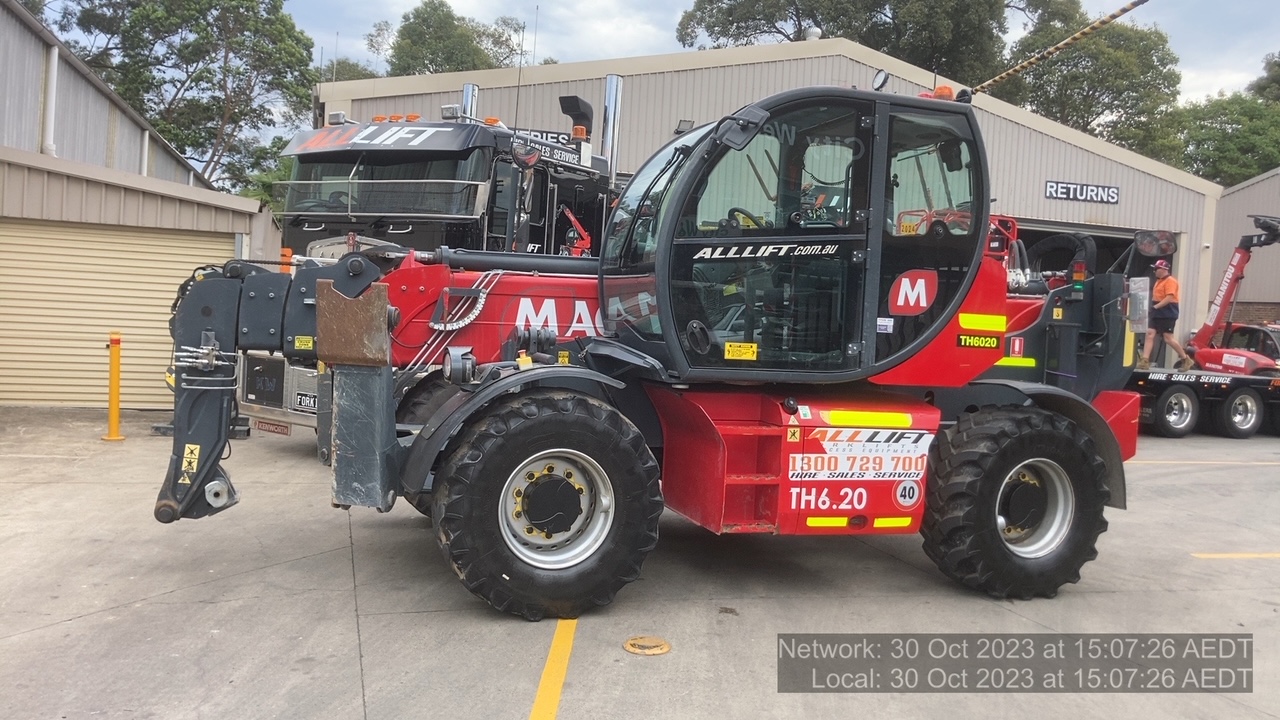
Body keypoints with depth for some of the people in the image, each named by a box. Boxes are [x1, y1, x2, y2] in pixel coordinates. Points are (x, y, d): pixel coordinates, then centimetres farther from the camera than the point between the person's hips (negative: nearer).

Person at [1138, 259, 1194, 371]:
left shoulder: (1170, 281, -12)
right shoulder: (1159, 281, 18)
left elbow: (1169, 298, -21)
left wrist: (1155, 306, -23)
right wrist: (1154, 308, 11)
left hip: (1167, 314, -9)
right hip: (1157, 314, 9)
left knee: (1168, 338, -6)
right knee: (1150, 334, -1)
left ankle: (1186, 359, 9)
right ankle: (1145, 361, -5)